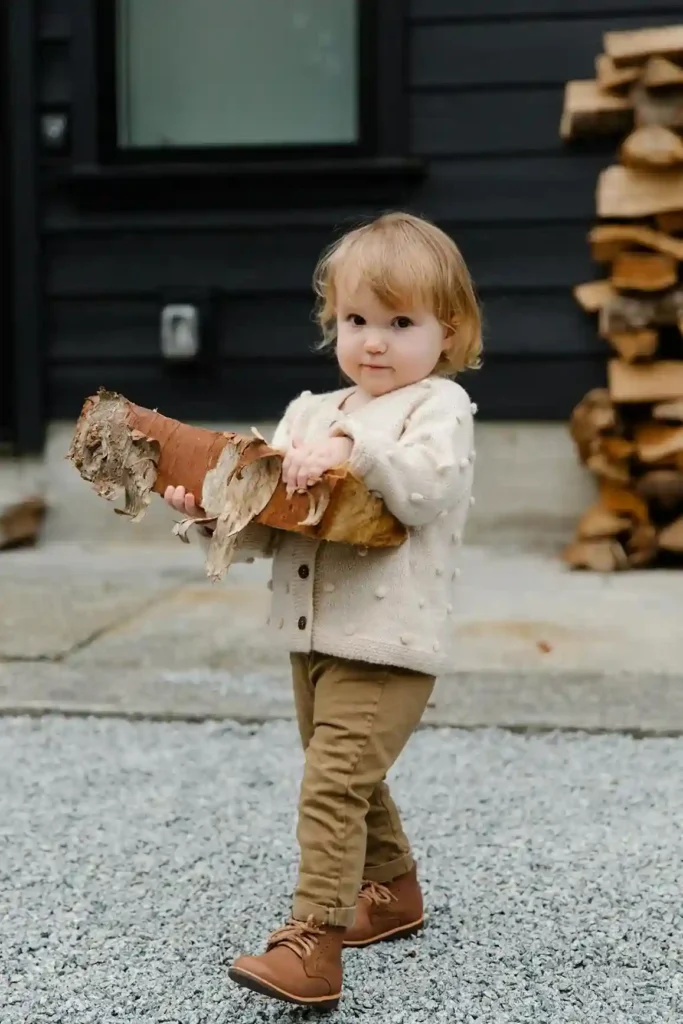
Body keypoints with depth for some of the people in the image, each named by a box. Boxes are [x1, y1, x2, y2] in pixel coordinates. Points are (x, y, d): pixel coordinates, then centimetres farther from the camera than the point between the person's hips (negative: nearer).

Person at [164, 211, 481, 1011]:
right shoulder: (309, 412, 13)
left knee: (332, 781, -15)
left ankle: (312, 949, -13)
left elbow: (426, 488, -24)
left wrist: (352, 450, -33)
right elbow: (265, 525, 10)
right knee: (352, 780, 21)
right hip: (312, 637, 8)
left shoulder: (439, 406, -5)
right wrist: (211, 511, -8)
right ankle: (393, 891, 41)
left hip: (389, 644, -8)